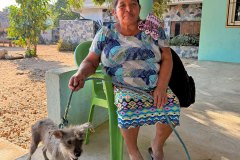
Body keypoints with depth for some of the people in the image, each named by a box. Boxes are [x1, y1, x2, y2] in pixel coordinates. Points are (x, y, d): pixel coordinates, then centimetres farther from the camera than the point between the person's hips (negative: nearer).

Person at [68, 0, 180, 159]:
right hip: (122, 86, -2)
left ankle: (157, 144, 9)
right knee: (129, 106, -32)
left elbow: (167, 59, -1)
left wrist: (161, 87, -16)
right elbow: (91, 61, 2)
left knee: (172, 105, -22)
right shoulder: (105, 33, 0)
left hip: (155, 86, 3)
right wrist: (81, 74, -22)